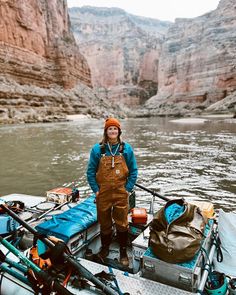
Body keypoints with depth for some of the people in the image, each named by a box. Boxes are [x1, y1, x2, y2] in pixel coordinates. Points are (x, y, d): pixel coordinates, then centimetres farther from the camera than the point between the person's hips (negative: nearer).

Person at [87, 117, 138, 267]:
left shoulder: (126, 148, -2)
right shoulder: (98, 149, -4)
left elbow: (133, 171, 2)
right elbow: (90, 171, 1)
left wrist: (128, 189, -3)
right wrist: (96, 190, -3)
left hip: (121, 193, 0)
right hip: (103, 193, 1)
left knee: (122, 223, 9)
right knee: (104, 223, 15)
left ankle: (123, 252, 29)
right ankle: (105, 248, 37)